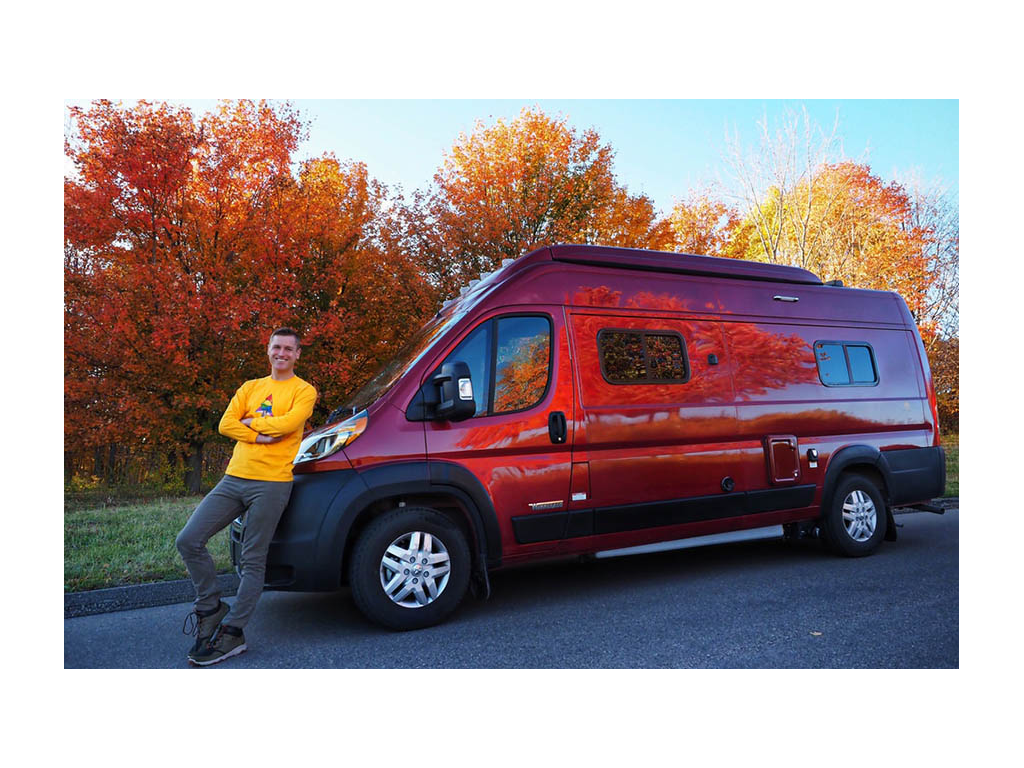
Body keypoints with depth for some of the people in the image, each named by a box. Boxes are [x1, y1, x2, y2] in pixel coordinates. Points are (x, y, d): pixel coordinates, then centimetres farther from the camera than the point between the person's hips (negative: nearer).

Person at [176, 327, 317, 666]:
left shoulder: (303, 391, 3)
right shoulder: (250, 387, 18)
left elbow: (289, 423, -16)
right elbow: (225, 424, 5)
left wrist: (250, 421, -2)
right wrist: (260, 436, -9)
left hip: (271, 483, -6)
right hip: (234, 477, 6)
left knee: (252, 562, -3)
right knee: (188, 541, -1)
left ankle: (232, 633, 6)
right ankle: (211, 607, 16)